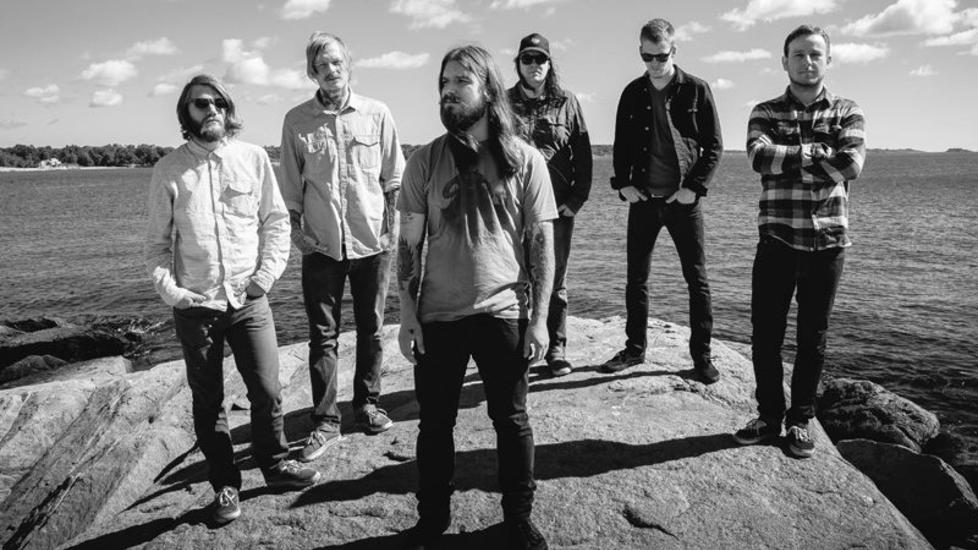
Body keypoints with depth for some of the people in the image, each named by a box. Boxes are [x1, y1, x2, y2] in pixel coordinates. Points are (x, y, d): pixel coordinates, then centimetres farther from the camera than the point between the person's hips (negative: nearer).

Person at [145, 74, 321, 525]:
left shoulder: (253, 157, 1)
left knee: (267, 390, 4)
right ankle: (225, 485, 27)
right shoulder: (169, 169, 0)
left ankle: (274, 463, 28)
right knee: (208, 403, 10)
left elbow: (276, 220, 5)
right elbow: (157, 241, 5)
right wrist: (168, 288, -9)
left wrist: (268, 272, -6)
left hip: (249, 299, 0)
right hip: (195, 305, 0)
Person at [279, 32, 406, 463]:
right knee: (323, 335, 3)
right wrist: (296, 228, -1)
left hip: (372, 241, 0)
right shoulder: (296, 120, 1)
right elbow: (291, 185, 5)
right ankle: (325, 422, 12)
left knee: (371, 330, 11)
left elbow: (393, 178, 4)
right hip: (321, 245, 0)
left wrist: (393, 225, -1)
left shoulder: (376, 114, 0)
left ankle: (367, 404, 28)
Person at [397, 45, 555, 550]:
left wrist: (539, 318, -5)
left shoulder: (525, 160, -3)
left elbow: (542, 242, -1)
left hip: (503, 313, -1)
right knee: (435, 422, 12)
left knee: (511, 421, 10)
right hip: (437, 315, 2)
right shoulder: (425, 161, 1)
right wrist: (407, 313, -2)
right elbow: (409, 242, 4)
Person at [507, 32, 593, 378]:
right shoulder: (504, 104, 7)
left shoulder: (567, 104, 8)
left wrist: (577, 199, -2)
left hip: (558, 207, 0)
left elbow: (582, 155, 6)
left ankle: (556, 349, 18)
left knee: (555, 282, 7)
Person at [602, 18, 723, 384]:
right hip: (643, 200, 3)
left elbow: (714, 145, -1)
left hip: (683, 200, -2)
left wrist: (695, 187, -11)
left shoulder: (696, 90, -1)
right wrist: (623, 184, -2)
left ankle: (701, 355, 12)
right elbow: (621, 145, 12)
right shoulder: (633, 93, 6)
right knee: (636, 279, 7)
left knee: (697, 280, 1)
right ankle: (635, 347, 20)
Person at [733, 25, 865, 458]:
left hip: (827, 242, 0)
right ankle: (769, 416, 20)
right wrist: (819, 153, -14)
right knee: (765, 335, 3)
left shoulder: (847, 112, 7)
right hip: (777, 240, 0)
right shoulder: (765, 113, 7)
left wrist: (787, 160, -12)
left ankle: (801, 420, 23)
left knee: (813, 338, 8)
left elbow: (851, 164, -13)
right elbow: (760, 157, -15)